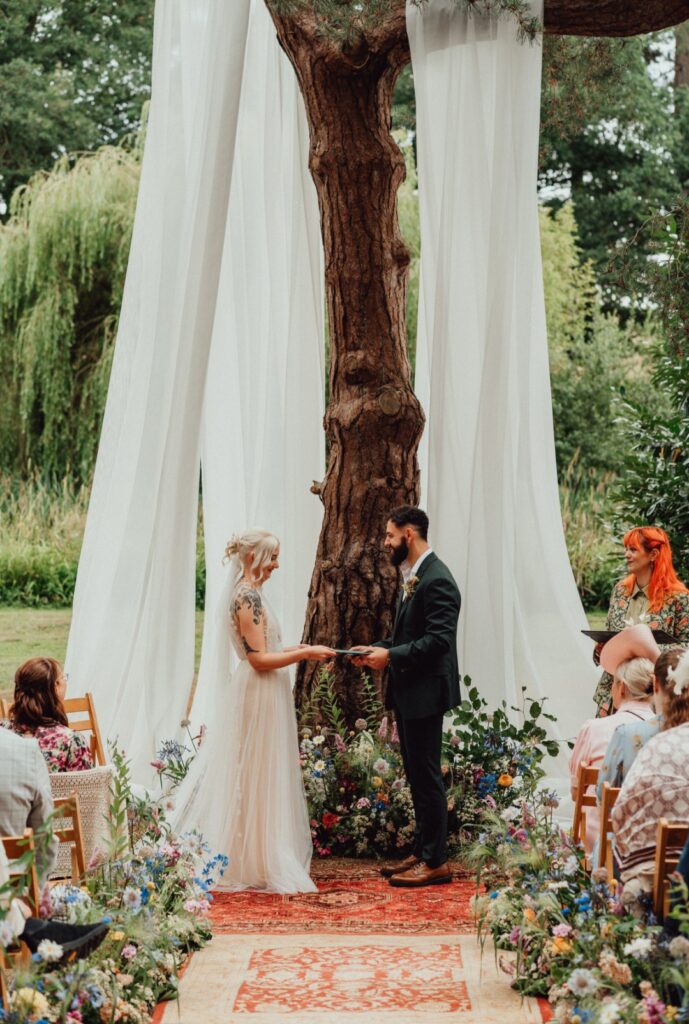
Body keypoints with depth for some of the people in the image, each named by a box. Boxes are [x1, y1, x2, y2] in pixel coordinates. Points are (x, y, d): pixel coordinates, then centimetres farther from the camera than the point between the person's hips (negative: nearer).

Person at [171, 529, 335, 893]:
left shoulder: (249, 593, 13)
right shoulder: (249, 596, -17)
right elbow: (259, 659, -20)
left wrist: (294, 650, 13)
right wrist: (305, 654, -15)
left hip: (260, 696, 10)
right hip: (259, 697, -10)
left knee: (247, 779, 13)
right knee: (259, 780, -3)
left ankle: (244, 860, 19)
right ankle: (258, 863, 4)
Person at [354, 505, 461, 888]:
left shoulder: (437, 580, -18)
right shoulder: (413, 577, 14)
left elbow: (438, 640, -24)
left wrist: (391, 656, -19)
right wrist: (380, 648, 6)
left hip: (425, 692, -10)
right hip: (408, 692, 10)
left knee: (427, 777, -4)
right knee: (417, 775, 15)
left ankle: (436, 861, 4)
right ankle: (423, 853, 24)